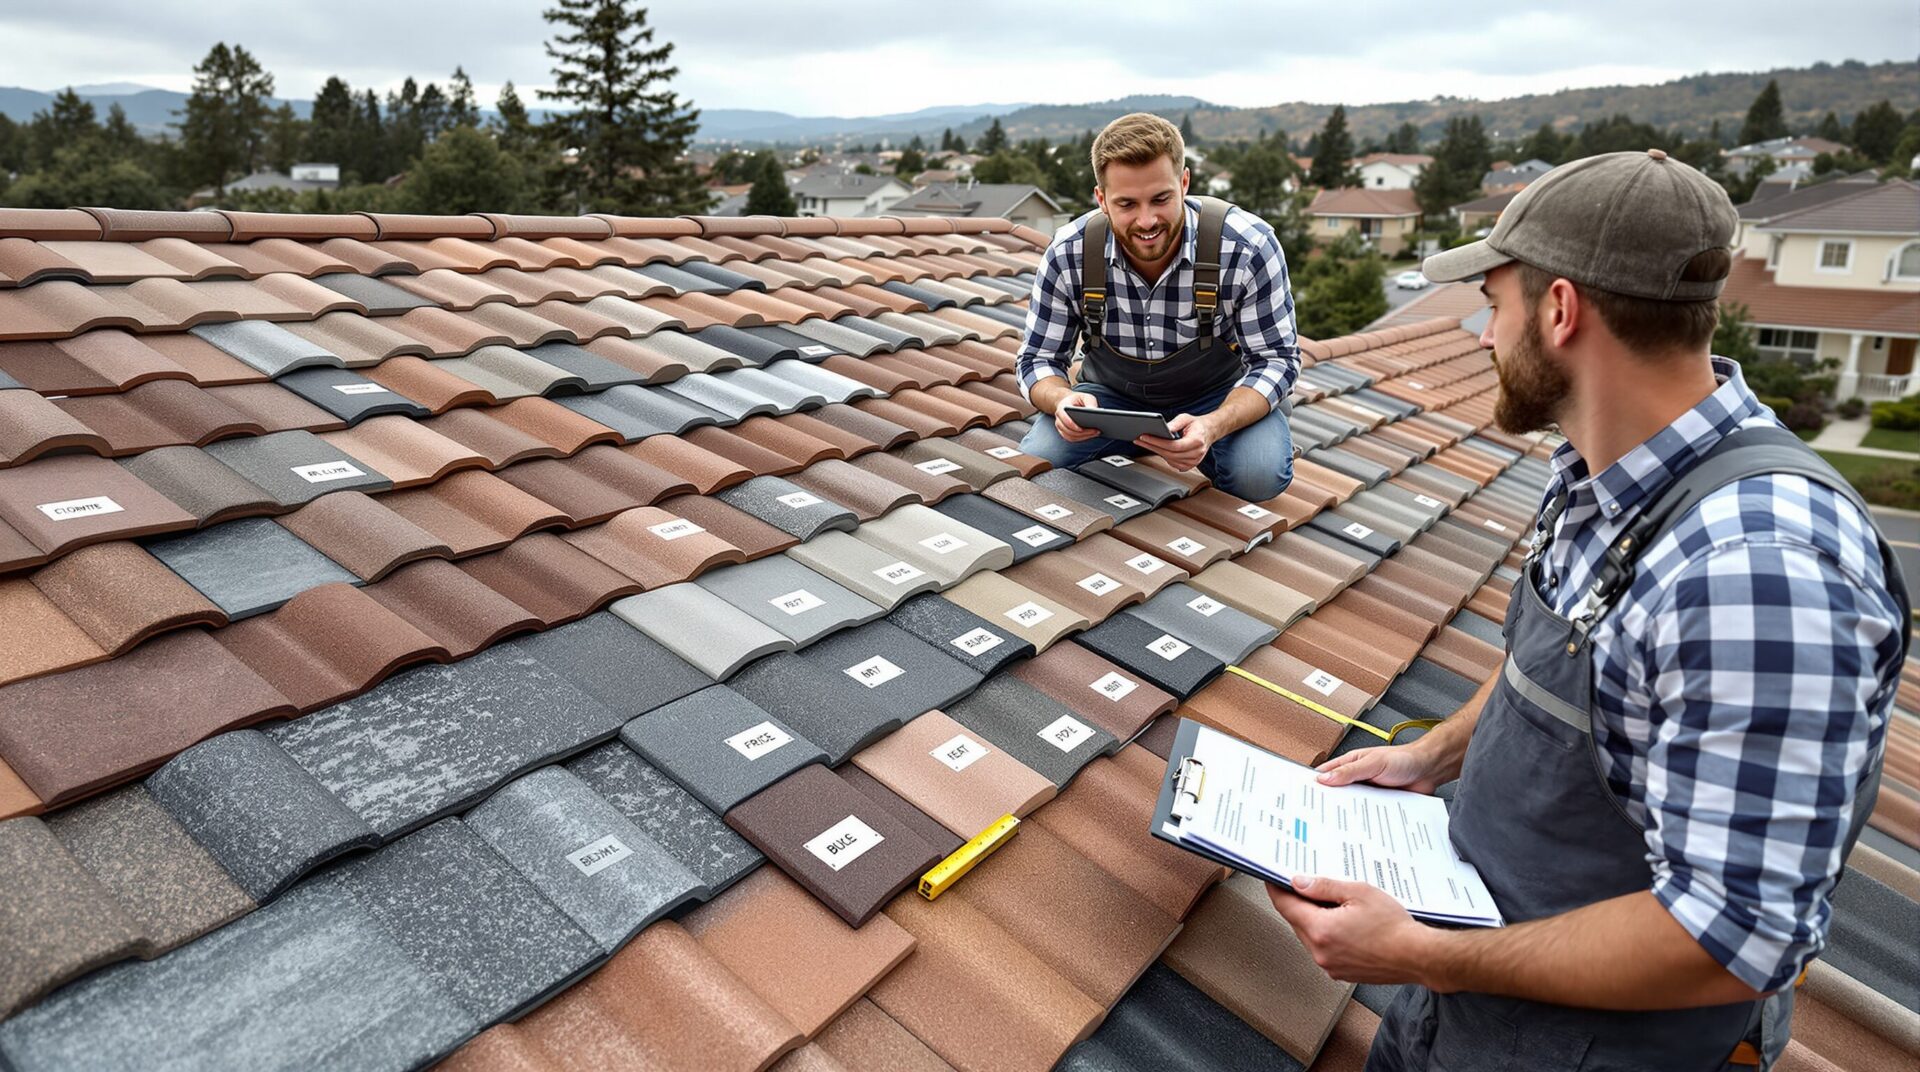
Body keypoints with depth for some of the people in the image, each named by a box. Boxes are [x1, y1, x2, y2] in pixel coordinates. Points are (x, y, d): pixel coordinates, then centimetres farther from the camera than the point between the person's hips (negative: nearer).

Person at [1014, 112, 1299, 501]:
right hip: (1111, 395, 2)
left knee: (1260, 475, -32)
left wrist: (1213, 426, -39)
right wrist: (1063, 399, -36)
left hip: (1219, 395, -1)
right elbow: (1039, 359, -9)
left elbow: (1276, 359, -18)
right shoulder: (1068, 254, -19)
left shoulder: (1249, 247, -24)